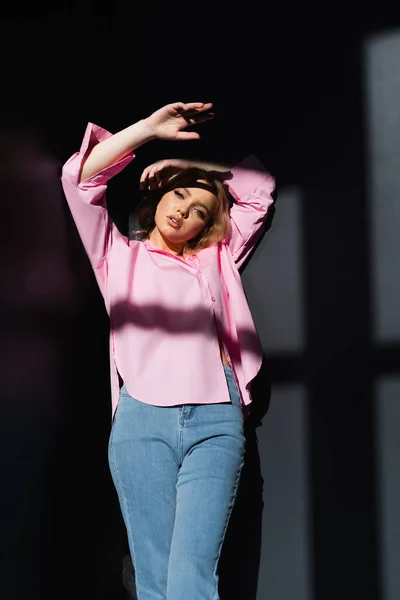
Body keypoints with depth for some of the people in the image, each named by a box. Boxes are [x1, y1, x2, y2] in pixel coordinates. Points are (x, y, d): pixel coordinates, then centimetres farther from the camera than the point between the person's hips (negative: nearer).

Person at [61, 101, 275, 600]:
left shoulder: (215, 260, 25)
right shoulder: (120, 255, 20)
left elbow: (259, 188, 27)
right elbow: (77, 176, 9)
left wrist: (190, 161, 25)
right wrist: (148, 129, 8)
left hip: (215, 422, 1)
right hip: (142, 421, 0)